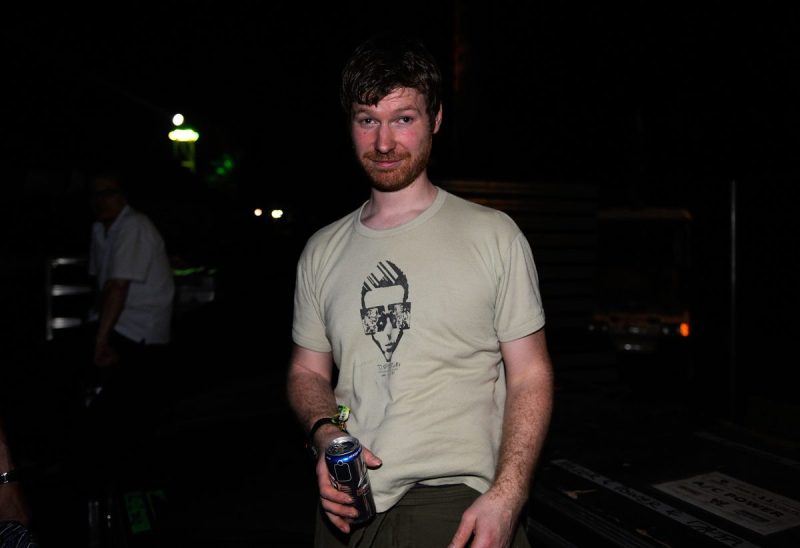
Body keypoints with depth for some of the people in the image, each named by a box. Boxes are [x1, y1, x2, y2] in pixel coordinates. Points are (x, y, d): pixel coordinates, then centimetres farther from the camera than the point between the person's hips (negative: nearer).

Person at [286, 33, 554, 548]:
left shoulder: (493, 234, -4)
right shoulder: (323, 250, 7)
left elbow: (530, 375, -5)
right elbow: (308, 372, 13)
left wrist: (506, 498, -16)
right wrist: (325, 434, -8)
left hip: (455, 503, -3)